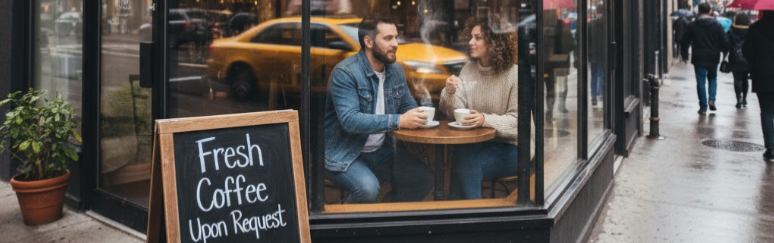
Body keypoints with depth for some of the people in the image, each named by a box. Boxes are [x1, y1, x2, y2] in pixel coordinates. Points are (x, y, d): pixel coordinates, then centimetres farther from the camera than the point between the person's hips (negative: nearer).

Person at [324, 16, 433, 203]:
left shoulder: (396, 71, 5)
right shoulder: (345, 73, -18)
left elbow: (409, 106, 16)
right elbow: (350, 120, -28)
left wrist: (417, 116, -10)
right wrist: (399, 121, -30)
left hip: (380, 151, 7)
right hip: (343, 154, -7)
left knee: (424, 179, -7)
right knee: (367, 188, -32)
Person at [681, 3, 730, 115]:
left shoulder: (692, 26, -6)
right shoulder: (717, 25, -2)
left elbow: (685, 42, -2)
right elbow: (725, 43, -4)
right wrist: (718, 50, 16)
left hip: (699, 59, -1)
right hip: (713, 58, 1)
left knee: (701, 82, 4)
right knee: (713, 78, 21)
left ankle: (703, 107, 4)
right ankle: (712, 100, 4)